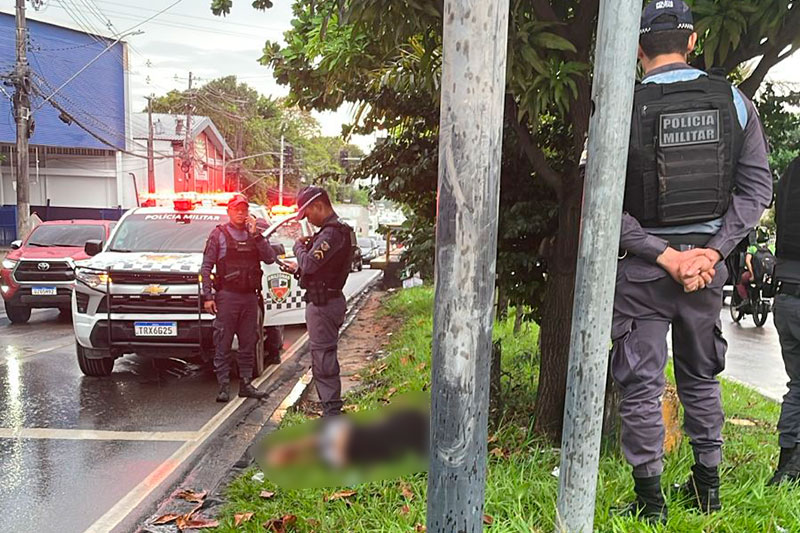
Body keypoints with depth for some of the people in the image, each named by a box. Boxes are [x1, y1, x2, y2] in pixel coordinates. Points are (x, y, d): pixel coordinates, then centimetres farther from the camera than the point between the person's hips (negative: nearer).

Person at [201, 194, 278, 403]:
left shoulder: (255, 235, 14)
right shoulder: (219, 234, 4)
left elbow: (270, 258, 1)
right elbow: (206, 267, 0)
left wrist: (256, 235, -7)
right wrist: (207, 296, -8)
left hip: (250, 297, 4)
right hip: (227, 296, -4)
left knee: (248, 344, 8)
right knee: (223, 344, -2)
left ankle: (246, 384, 17)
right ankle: (224, 386, 4)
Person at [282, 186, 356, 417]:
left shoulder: (332, 233, -18)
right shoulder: (336, 230, 16)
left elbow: (310, 264, -25)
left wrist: (299, 247, -7)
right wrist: (298, 268, 18)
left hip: (323, 303, -11)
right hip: (326, 300, 11)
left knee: (323, 357, -6)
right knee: (324, 357, 17)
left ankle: (332, 411, 0)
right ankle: (331, 409, 26)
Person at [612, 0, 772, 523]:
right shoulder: (733, 100, 1)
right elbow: (757, 186, -1)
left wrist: (665, 255, -12)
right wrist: (712, 251, -6)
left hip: (641, 265, -3)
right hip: (708, 258, 4)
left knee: (641, 385, 6)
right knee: (702, 378, 20)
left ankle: (651, 501, 15)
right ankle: (707, 486, 33)